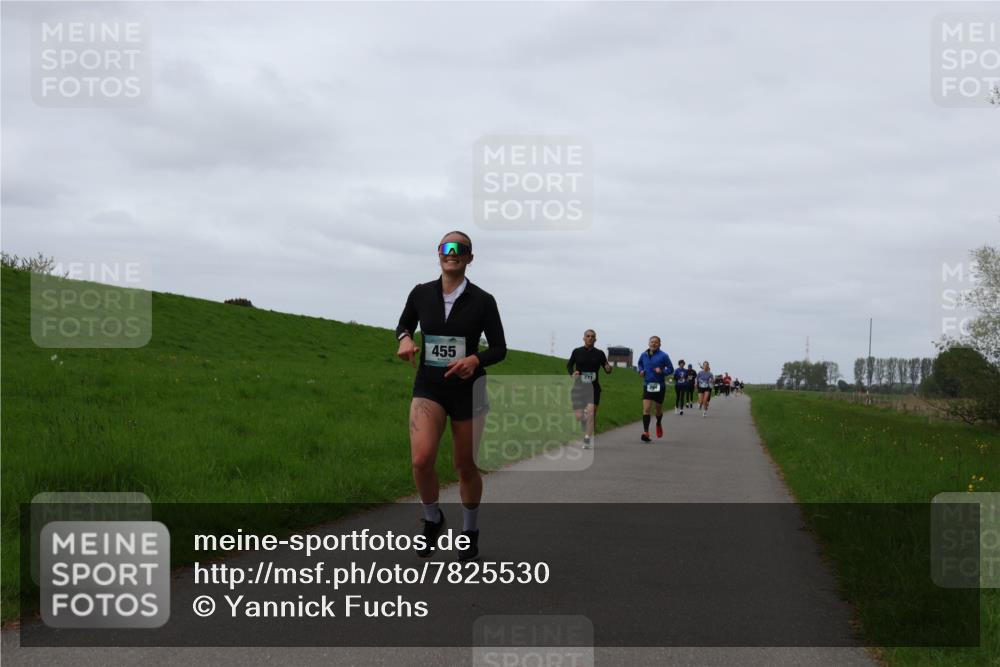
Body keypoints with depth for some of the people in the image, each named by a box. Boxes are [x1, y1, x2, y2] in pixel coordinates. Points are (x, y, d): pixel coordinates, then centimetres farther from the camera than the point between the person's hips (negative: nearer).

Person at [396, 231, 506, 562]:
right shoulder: (421, 294, -1)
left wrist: (475, 360, -23)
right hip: (429, 388, 1)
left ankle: (470, 530, 33)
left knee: (465, 466, 9)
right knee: (421, 459, -20)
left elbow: (499, 349, -2)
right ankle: (432, 518, 8)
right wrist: (405, 339, -7)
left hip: (467, 390, 0)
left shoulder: (483, 301, -7)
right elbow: (403, 325, 17)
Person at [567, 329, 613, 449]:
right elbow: (569, 365, 14)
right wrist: (572, 373, -6)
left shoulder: (599, 353, 3)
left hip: (593, 387, -1)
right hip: (579, 387, 1)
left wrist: (608, 368, -18)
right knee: (579, 417, -1)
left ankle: (587, 440, -13)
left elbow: (607, 369, 6)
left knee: (591, 412, -17)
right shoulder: (577, 352, 4)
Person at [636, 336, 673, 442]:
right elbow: (639, 364, 24)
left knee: (658, 409, 14)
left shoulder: (663, 356, -8)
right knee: (646, 408, -12)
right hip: (647, 385, 2)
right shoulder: (644, 355, 4)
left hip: (659, 386, -2)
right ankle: (645, 432, -15)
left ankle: (659, 424, 46)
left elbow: (671, 369, -5)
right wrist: (640, 370, 3)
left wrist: (662, 371, -23)